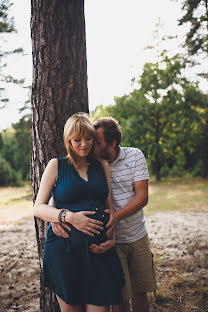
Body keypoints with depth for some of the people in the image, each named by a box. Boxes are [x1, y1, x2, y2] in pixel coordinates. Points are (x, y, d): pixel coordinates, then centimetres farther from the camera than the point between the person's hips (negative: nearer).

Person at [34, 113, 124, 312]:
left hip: (99, 249, 2)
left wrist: (112, 237, 2)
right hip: (64, 248, -2)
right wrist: (68, 216, -16)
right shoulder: (56, 165, 3)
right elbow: (38, 208, 0)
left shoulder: (102, 166, 12)